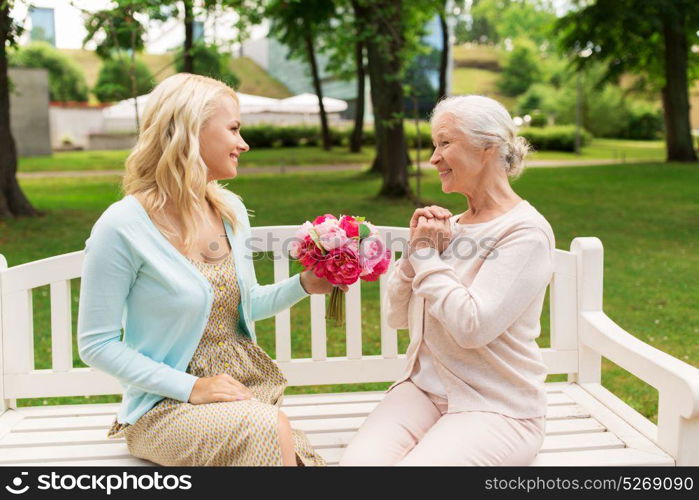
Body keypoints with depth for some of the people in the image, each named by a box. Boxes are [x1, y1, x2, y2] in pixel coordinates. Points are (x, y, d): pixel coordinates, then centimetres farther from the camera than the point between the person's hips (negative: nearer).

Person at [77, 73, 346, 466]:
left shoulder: (231, 210, 6)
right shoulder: (123, 227, -14)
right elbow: (96, 344, -11)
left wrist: (304, 285, 0)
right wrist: (190, 387, -18)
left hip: (249, 390, 5)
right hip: (168, 405, -5)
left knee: (303, 454, -22)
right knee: (269, 428, -31)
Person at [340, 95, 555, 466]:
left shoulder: (526, 232, -11)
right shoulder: (449, 224, 10)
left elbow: (472, 327, -22)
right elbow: (396, 316, 13)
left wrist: (427, 255, -10)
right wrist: (414, 251, -3)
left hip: (497, 408, -5)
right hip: (423, 388, 5)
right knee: (358, 461, -22)